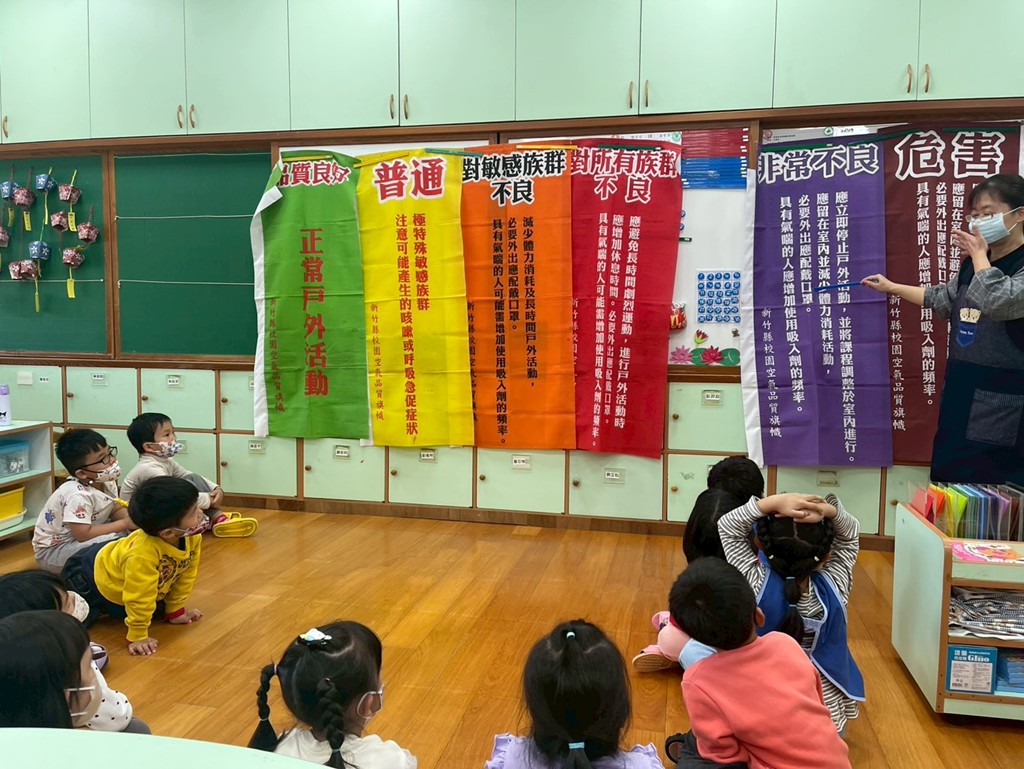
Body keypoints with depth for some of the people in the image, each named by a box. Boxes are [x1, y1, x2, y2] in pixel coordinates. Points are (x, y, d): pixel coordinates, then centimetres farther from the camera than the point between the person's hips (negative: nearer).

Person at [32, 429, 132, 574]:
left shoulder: (106, 481, -7)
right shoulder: (78, 495, -32)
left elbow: (116, 510, 2)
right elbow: (83, 534, -33)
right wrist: (125, 523, -27)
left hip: (77, 539, 9)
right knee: (111, 542, -32)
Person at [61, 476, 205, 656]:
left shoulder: (192, 538, -25)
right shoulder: (142, 555, -48)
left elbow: (185, 576, -10)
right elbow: (139, 598, -39)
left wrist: (176, 610, -2)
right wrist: (138, 637, -30)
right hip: (95, 578, -6)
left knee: (156, 610, 17)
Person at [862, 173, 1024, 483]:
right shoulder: (973, 266, 11)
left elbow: (999, 302, -31)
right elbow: (942, 298, 26)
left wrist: (978, 253, -16)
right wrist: (890, 287, 27)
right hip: (959, 397, 8)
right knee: (949, 492, 15)